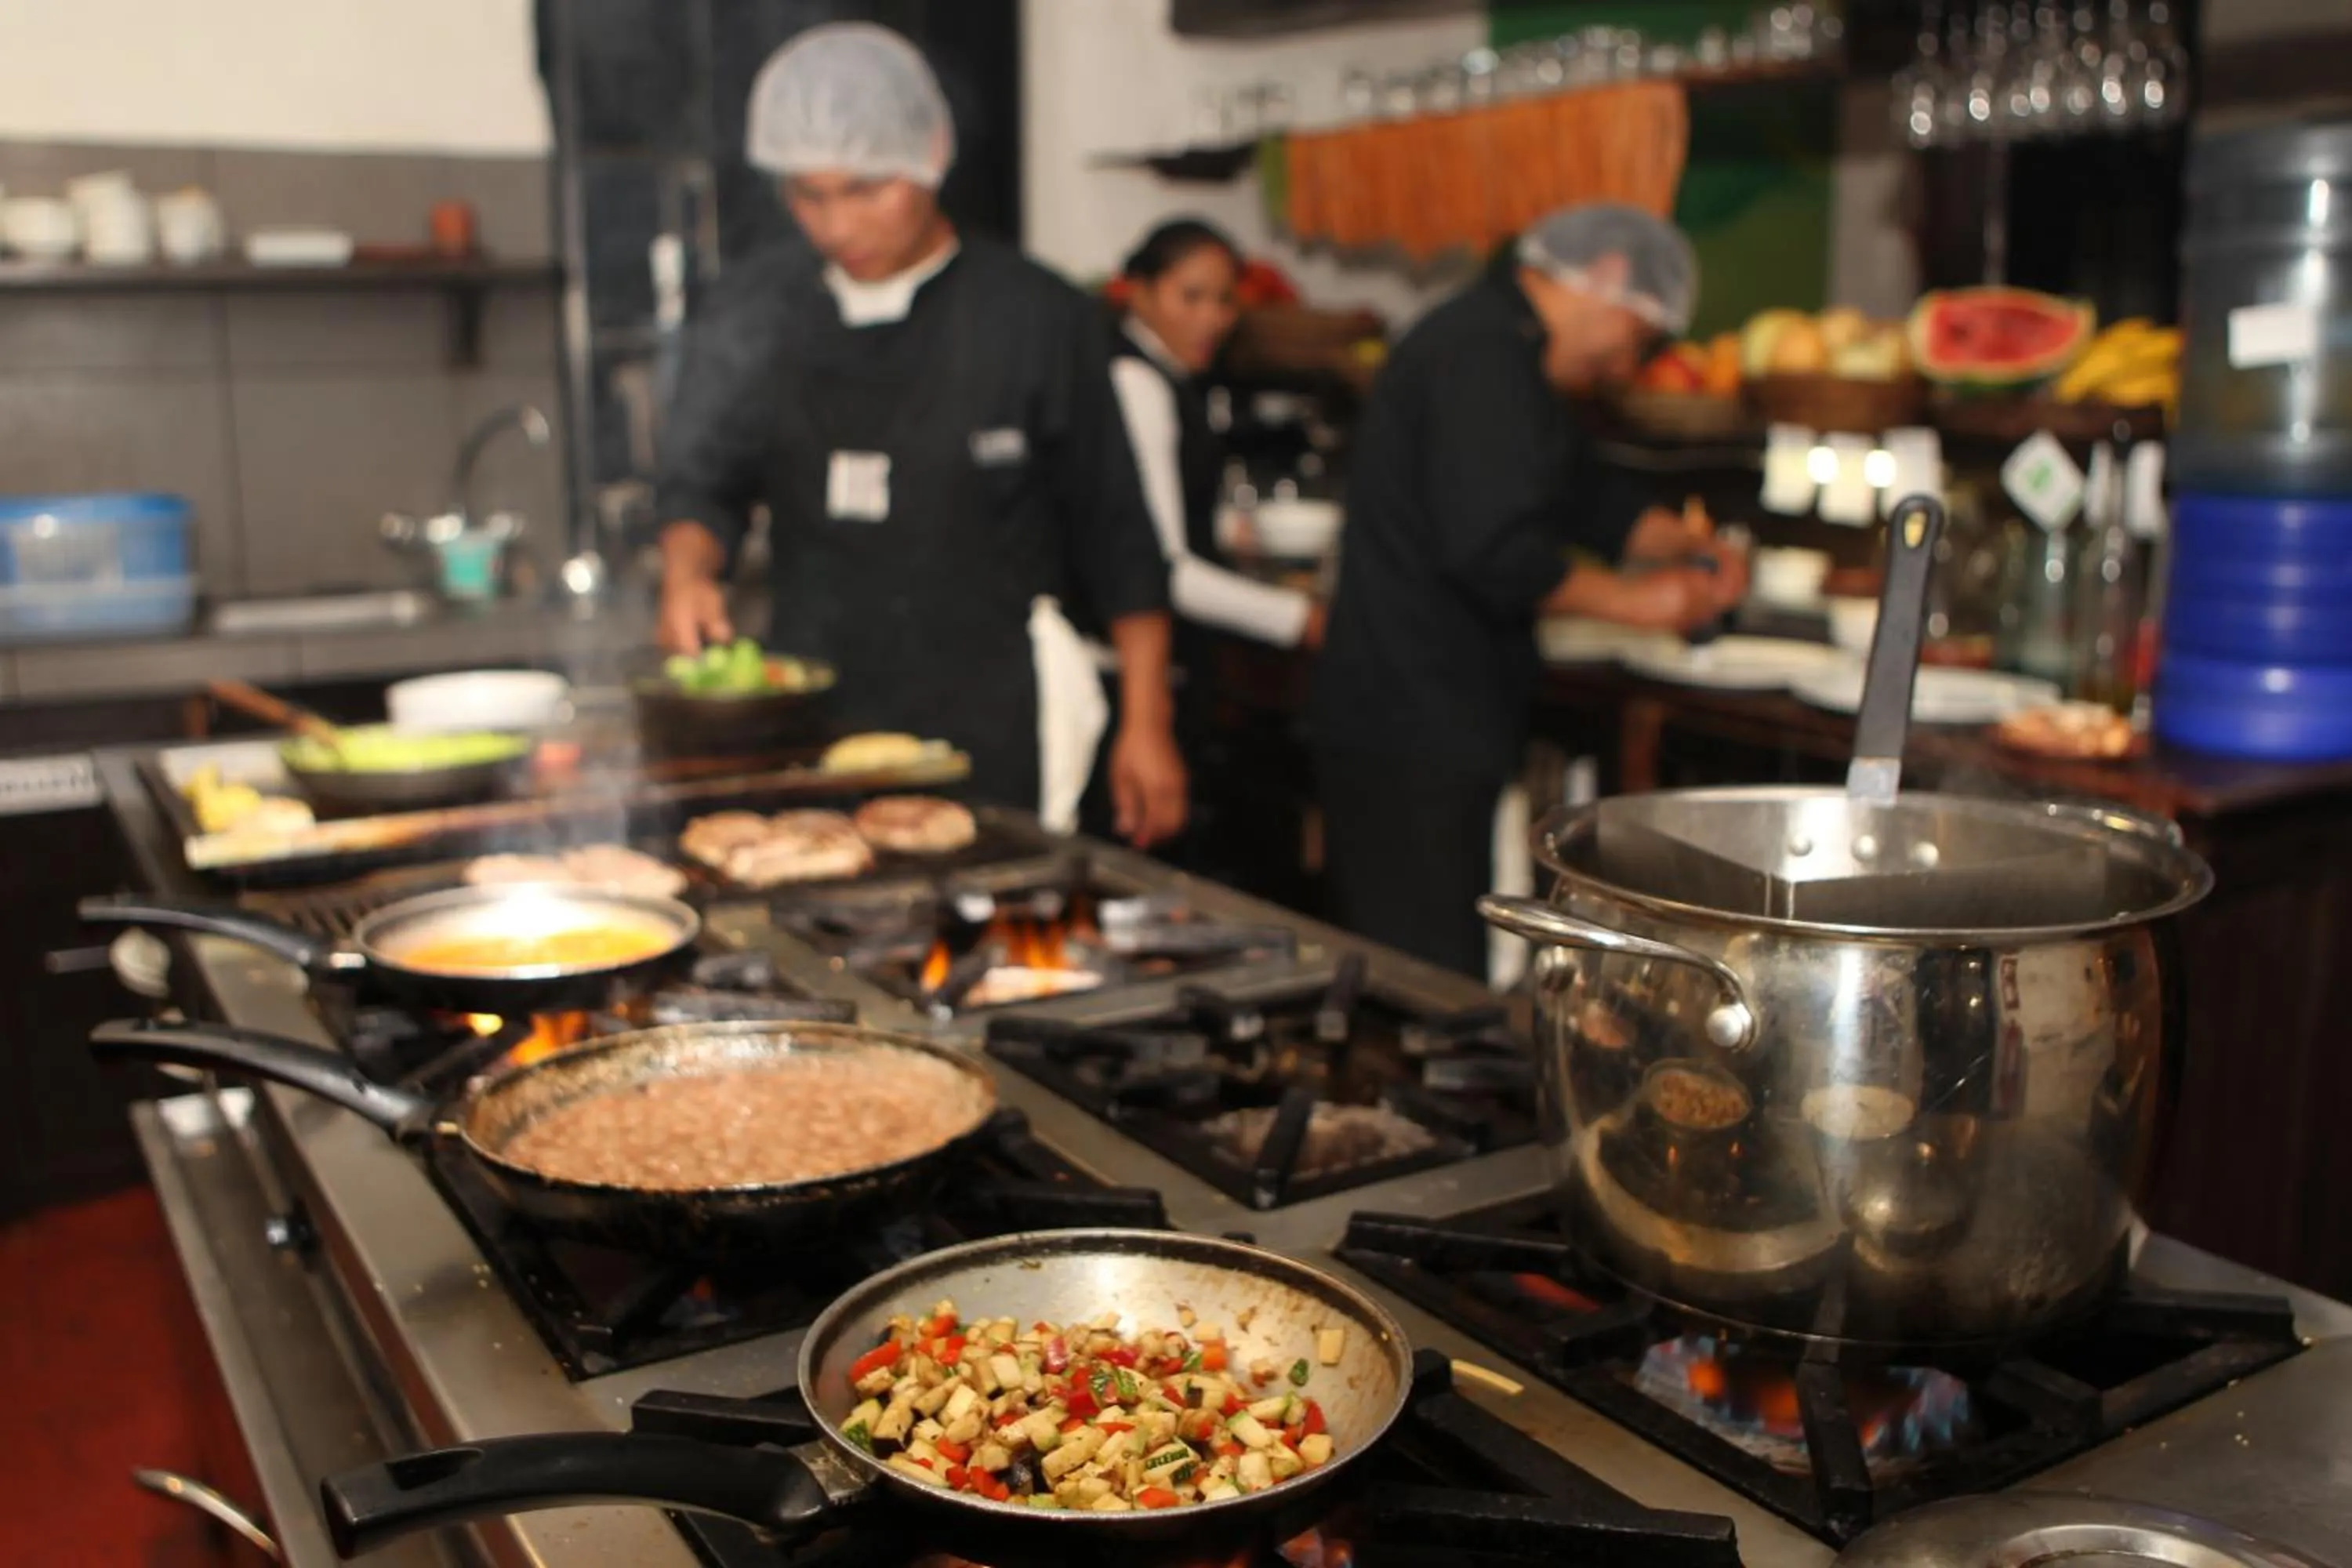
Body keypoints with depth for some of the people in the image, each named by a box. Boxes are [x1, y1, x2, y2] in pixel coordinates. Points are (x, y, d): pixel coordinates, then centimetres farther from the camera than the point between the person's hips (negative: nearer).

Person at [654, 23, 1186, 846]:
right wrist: (687, 572, -15)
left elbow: (1116, 537, -1)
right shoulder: (753, 313, 6)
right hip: (814, 709, 3)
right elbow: (701, 482, 8)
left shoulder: (1036, 316, -4)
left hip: (992, 727, -3)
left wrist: (1146, 725, -2)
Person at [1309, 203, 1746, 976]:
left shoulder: (1501, 347, 19)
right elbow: (1494, 552, -25)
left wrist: (1686, 544, 12)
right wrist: (1632, 599, -13)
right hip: (1414, 738, -11)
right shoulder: (1482, 360, -16)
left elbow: (1590, 497, 27)